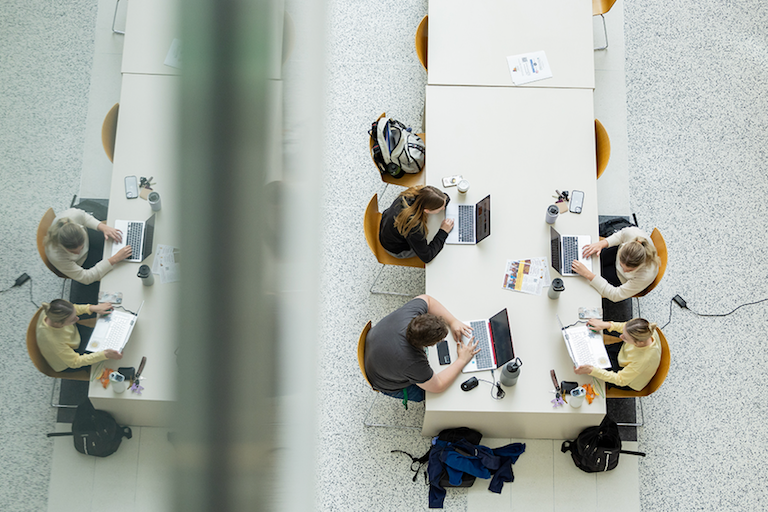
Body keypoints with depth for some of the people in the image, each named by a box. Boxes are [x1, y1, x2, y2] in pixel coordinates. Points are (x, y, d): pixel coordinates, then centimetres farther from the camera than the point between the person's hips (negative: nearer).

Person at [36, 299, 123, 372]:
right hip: (67, 365, -6)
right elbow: (75, 362, -30)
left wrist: (93, 308, -17)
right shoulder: (53, 341, -46)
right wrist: (104, 355, -38)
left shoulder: (50, 311, -30)